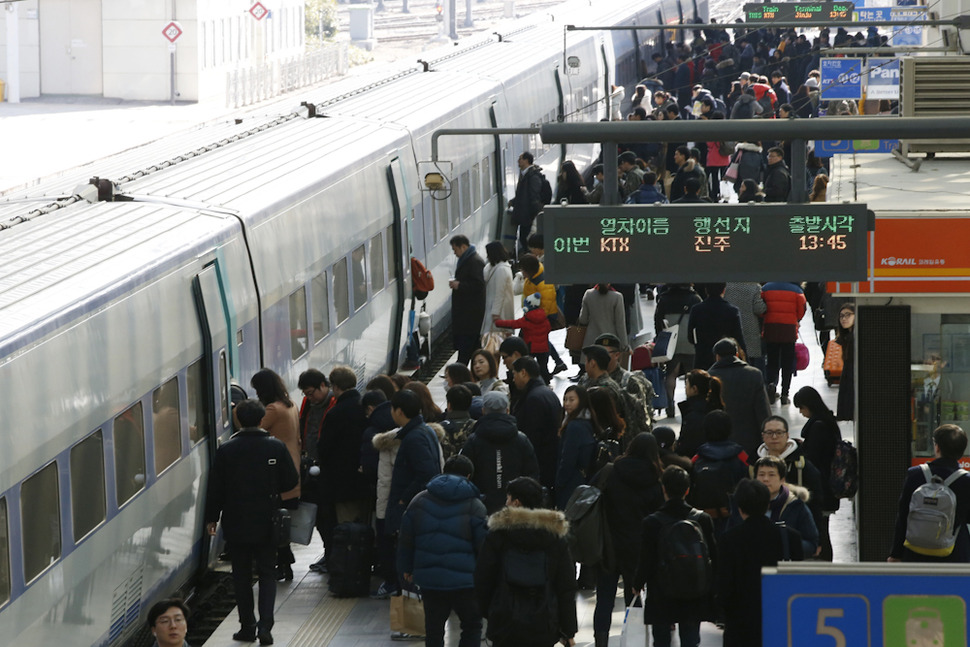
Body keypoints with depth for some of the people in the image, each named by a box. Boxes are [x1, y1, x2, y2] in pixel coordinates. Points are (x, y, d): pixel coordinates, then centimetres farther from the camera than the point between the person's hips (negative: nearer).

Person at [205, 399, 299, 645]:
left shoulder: (226, 450, -8)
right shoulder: (276, 447, -8)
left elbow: (215, 487, -4)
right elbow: (291, 481, -2)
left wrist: (212, 517, 7)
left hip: (236, 524, 0)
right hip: (266, 523, 0)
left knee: (242, 576, 11)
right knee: (267, 573, 9)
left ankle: (247, 627, 13)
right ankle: (265, 625, -6)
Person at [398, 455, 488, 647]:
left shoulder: (419, 501, 5)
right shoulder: (474, 506, -6)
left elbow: (406, 539, 10)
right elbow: (483, 545, -6)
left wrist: (406, 568, 22)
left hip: (428, 579, 3)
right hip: (463, 581, -3)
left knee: (433, 627, 13)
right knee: (472, 626, 9)